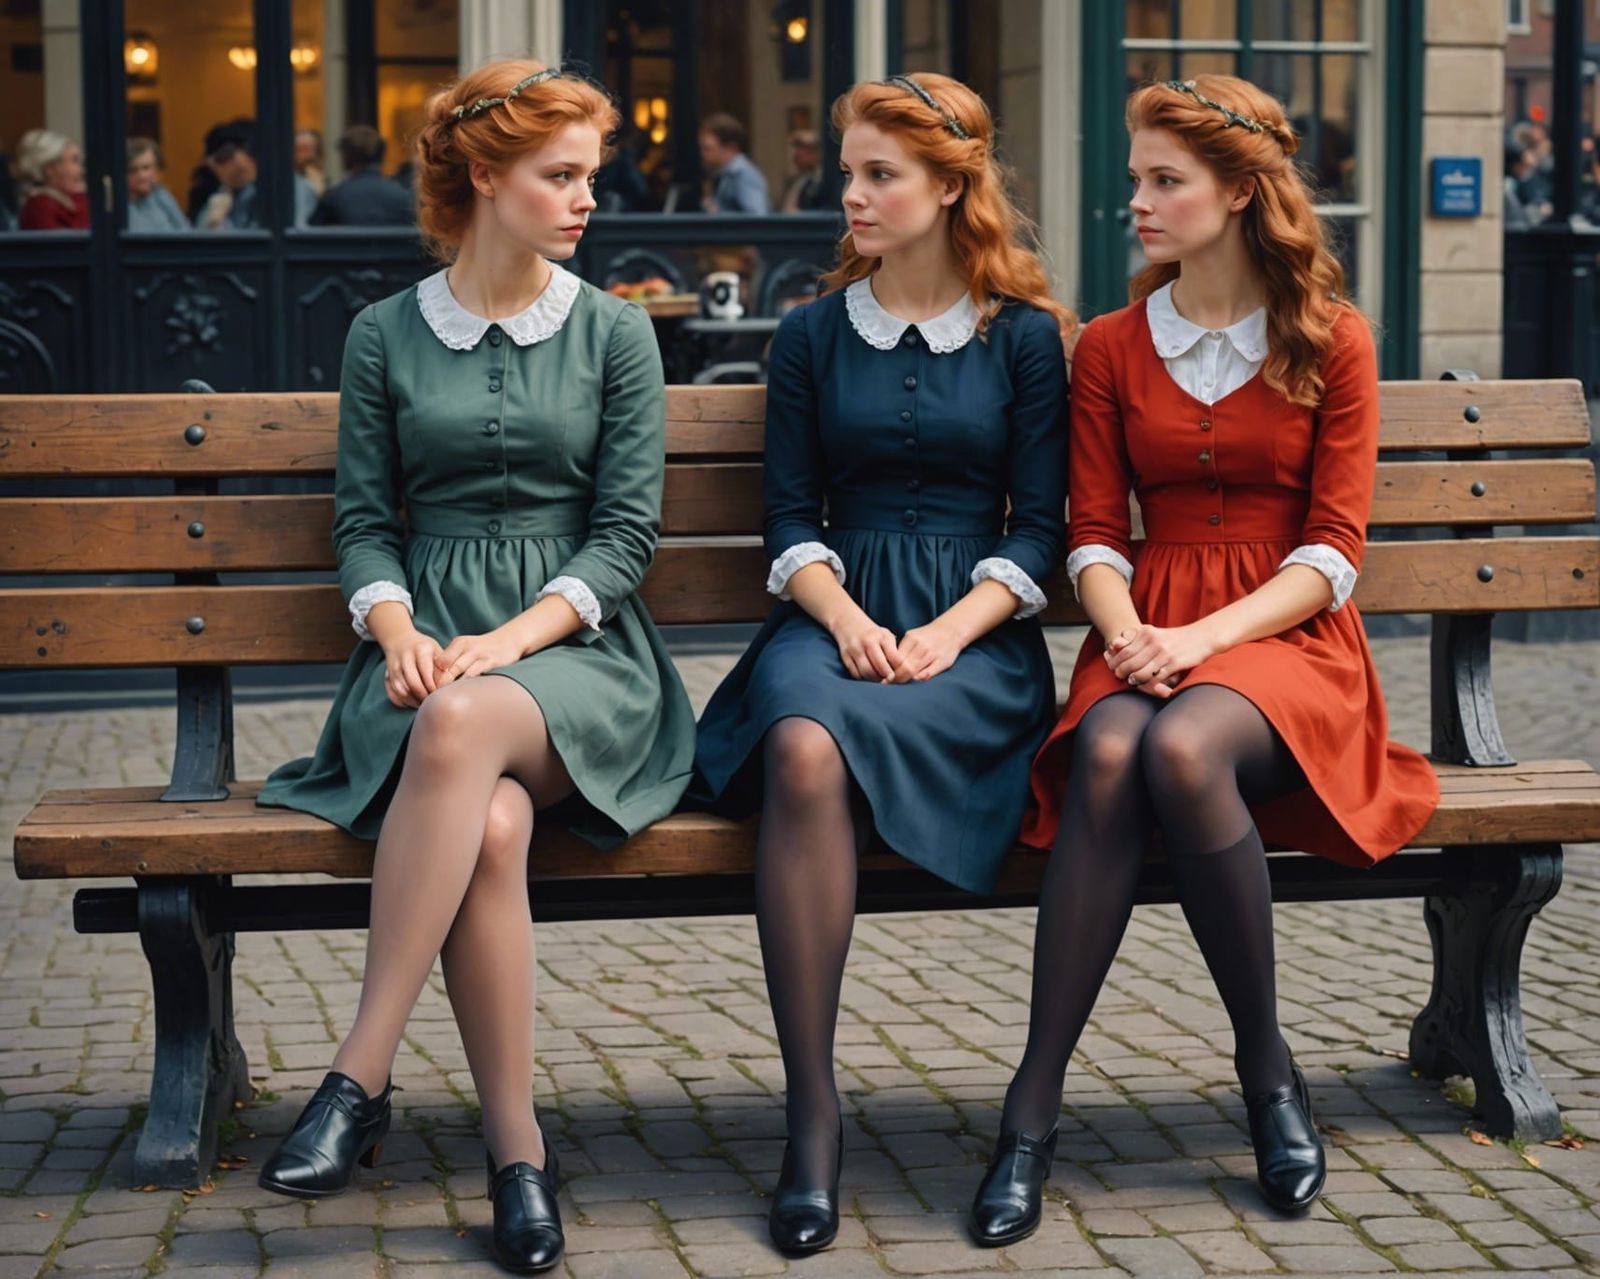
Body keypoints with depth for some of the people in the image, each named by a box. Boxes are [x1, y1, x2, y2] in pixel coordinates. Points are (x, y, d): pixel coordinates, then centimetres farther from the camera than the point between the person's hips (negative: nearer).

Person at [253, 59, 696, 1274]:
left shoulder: (615, 331, 10)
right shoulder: (386, 333, 12)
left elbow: (627, 529, 3)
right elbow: (363, 521, 12)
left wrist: (513, 641, -12)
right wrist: (399, 630, -10)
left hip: (575, 649, -1)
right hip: (431, 642, 1)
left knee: (464, 727, -39)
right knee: (491, 827, -35)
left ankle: (360, 1080, -35)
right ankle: (519, 1156, -27)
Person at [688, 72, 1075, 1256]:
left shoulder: (1025, 337, 9)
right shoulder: (814, 335, 16)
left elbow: (1037, 533, 5)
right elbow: (792, 518, 12)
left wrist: (948, 634, -11)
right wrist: (845, 619, -8)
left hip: (974, 635, -2)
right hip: (836, 615, 2)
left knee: (826, 748, -36)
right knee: (803, 750, -36)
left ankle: (817, 1101, -26)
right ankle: (811, 1112, -33)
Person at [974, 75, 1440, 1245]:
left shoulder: (1333, 342, 5)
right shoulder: (1110, 349, 14)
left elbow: (1333, 552, -2)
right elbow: (1093, 535, 7)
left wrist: (1209, 636, -17)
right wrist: (1126, 634, -15)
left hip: (1283, 636, -2)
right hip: (1151, 632, 2)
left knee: (1182, 749, -37)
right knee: (1108, 755, -35)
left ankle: (1267, 1065, -19)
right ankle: (1033, 1113, -34)